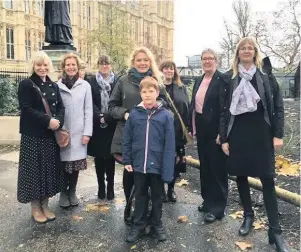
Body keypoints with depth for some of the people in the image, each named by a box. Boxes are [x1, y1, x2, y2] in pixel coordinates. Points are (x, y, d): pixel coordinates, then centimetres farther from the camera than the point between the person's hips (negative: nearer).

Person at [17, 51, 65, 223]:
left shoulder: (53, 86, 12)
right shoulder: (26, 85, -5)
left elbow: (61, 107, 7)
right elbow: (26, 109, -15)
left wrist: (58, 121, -13)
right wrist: (47, 121, -23)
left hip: (51, 135, 5)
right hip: (33, 135, -5)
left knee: (49, 168, 10)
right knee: (34, 169, 2)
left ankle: (45, 204, 24)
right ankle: (35, 207, 17)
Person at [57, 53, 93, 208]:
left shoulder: (85, 86, 3)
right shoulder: (57, 86, 2)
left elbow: (88, 110, 1)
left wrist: (87, 132, -5)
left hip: (79, 132, 1)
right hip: (62, 132, 0)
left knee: (76, 163, 6)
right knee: (64, 162, 2)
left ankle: (72, 192, 23)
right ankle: (63, 193, 20)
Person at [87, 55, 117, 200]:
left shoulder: (117, 82, 2)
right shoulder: (91, 82, 3)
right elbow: (90, 103, -3)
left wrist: (107, 117, -12)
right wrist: (99, 116, -15)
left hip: (111, 125, 0)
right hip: (97, 125, 0)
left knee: (110, 156, 5)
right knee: (99, 157, 7)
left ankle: (110, 187, 16)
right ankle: (101, 187, 19)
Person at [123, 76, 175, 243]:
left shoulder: (166, 115, -9)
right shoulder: (134, 114, -3)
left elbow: (169, 145, -10)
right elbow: (127, 140, 3)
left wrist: (168, 169, -13)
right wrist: (127, 160, 1)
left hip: (157, 165, -1)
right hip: (138, 165, 2)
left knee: (157, 196, 17)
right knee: (140, 196, 17)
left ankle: (157, 225, 35)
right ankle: (138, 225, 33)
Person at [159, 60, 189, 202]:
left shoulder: (181, 88, 11)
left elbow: (187, 108, 7)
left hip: (177, 131, 3)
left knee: (176, 161, 8)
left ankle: (171, 188, 25)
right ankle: (161, 189, 20)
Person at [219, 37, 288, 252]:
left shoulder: (266, 77, 4)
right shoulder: (228, 79, 5)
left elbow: (278, 107, 4)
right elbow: (223, 110, 3)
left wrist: (278, 135, -5)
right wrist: (224, 138, -1)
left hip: (261, 133, -1)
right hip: (237, 133, 1)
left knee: (268, 180, -2)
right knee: (241, 177, 10)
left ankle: (275, 231, 4)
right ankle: (248, 216, 29)